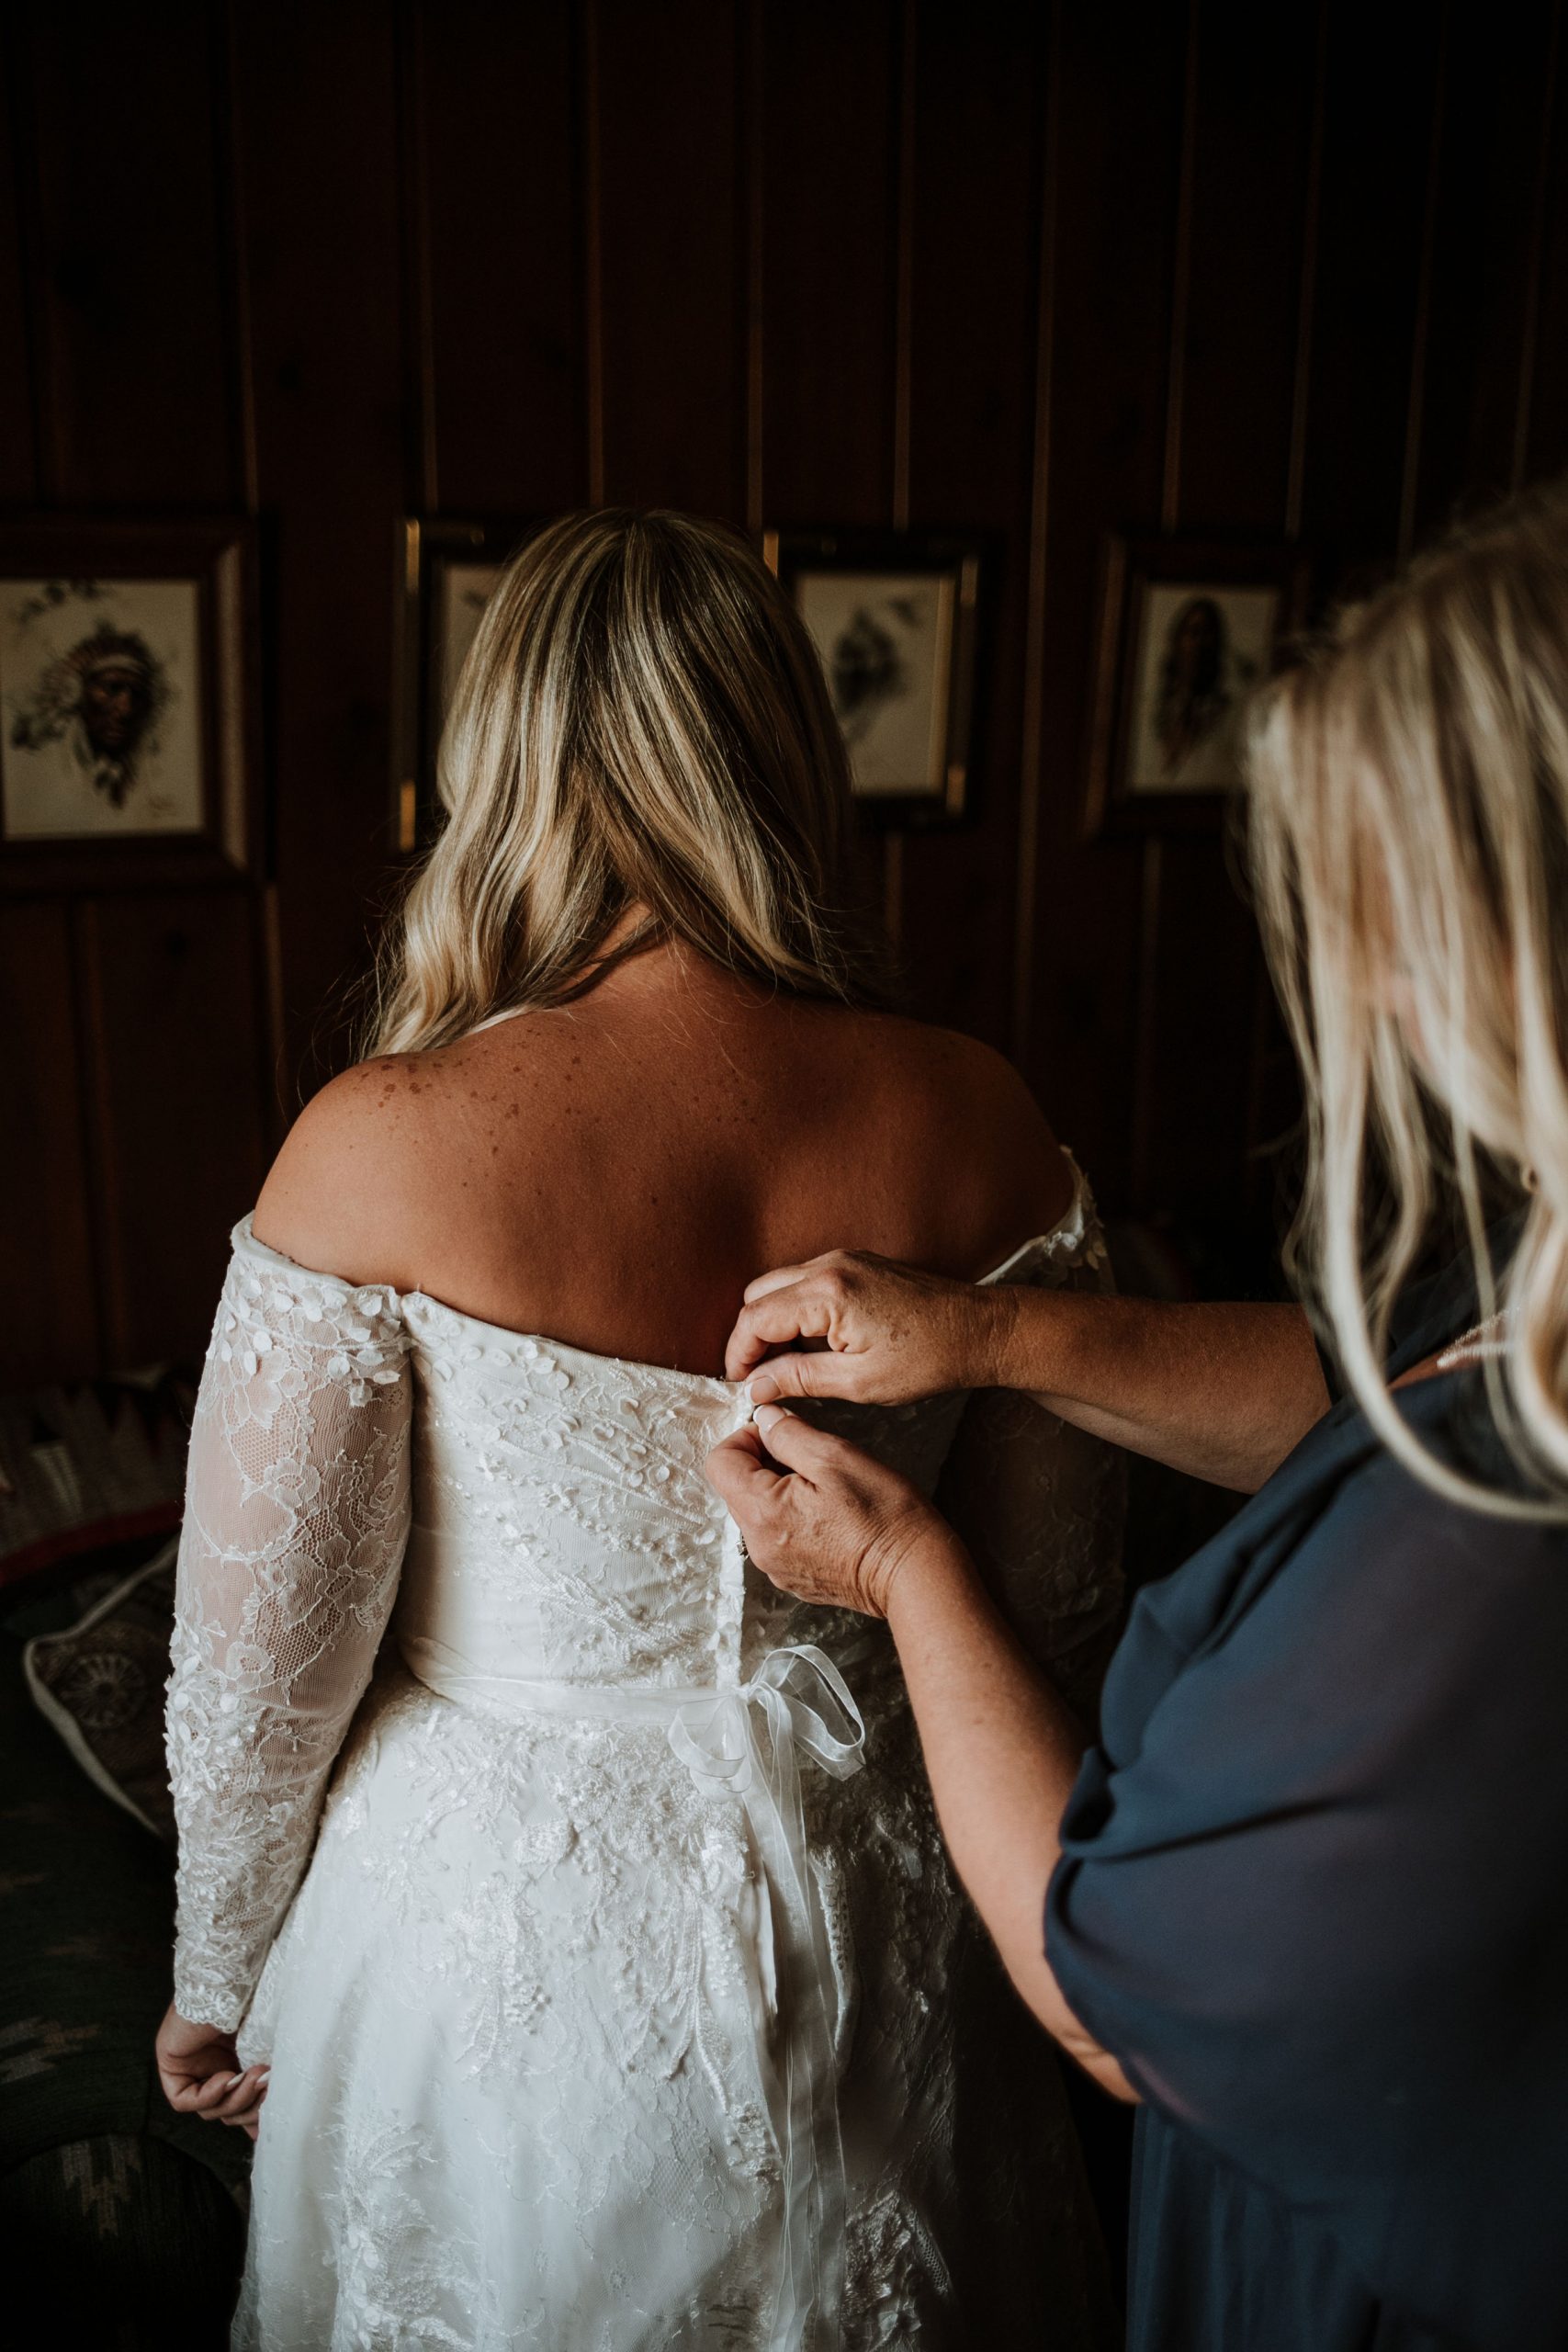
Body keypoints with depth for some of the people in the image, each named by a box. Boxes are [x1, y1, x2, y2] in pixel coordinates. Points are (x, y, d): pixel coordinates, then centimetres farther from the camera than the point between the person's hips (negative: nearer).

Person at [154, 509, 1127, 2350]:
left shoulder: (380, 1153, -24)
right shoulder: (977, 1127, -15)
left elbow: (256, 1675, -14)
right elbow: (1058, 1611, -4)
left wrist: (217, 1977, 5)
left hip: (500, 1939, -2)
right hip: (875, 1924, 3)